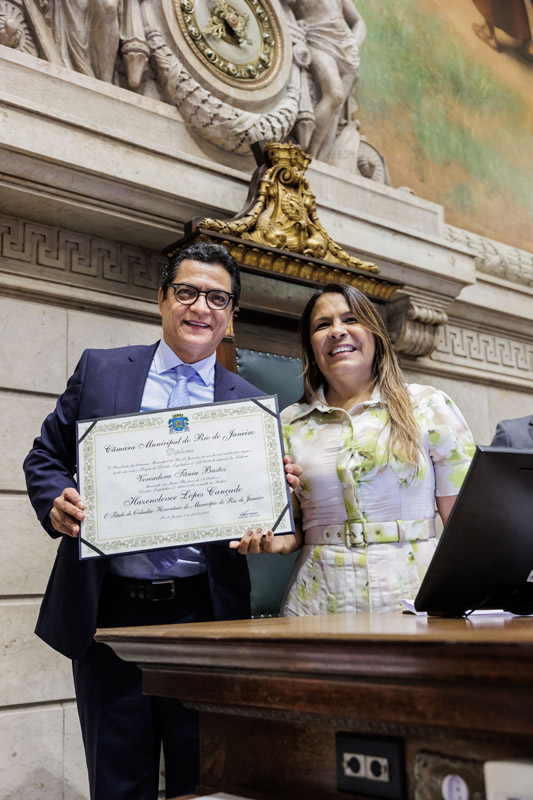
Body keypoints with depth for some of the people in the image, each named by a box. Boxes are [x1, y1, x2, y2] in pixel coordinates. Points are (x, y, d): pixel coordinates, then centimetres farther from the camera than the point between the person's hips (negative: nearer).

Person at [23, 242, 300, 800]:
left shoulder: (252, 404, 6)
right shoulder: (100, 370, 6)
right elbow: (45, 458, 9)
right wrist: (57, 503, -11)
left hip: (205, 615, 1)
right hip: (109, 612, 0)